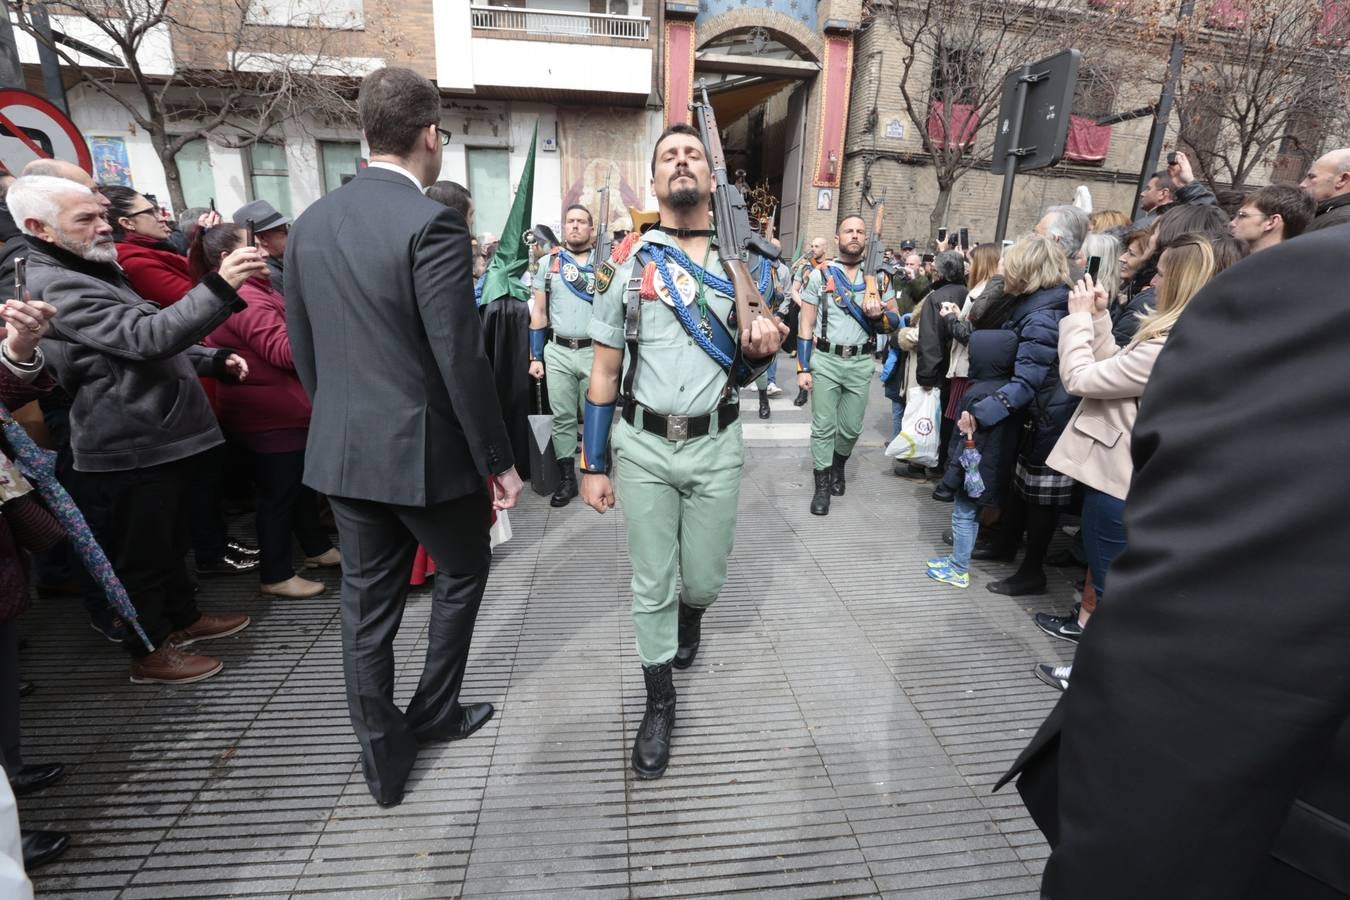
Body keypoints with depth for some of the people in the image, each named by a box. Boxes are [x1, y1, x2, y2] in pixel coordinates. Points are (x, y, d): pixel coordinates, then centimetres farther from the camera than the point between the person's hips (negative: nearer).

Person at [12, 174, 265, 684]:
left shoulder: (96, 271, 17)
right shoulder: (55, 285, -17)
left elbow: (146, 343, 24)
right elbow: (148, 336, -31)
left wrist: (213, 360, 9)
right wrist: (220, 286, -38)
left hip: (160, 436, 10)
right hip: (129, 449, -10)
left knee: (170, 539, 22)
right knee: (139, 552, 4)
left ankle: (183, 617, 39)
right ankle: (150, 653, 20)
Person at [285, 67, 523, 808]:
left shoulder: (310, 223, 7)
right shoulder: (431, 223, -16)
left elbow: (302, 349, 11)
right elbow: (460, 359, -19)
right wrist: (497, 459, -11)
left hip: (341, 450, 7)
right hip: (425, 448, -6)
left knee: (366, 602, 15)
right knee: (462, 572, 19)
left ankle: (382, 757, 30)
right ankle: (432, 712, 35)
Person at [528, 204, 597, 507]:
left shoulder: (605, 263, 5)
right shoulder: (548, 262, 8)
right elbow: (539, 312, 9)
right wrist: (536, 356, 5)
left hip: (595, 350, -1)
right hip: (557, 352, 1)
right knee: (562, 417, 4)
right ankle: (566, 478, 14)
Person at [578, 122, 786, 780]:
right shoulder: (628, 263, 1)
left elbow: (744, 371, 12)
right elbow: (605, 369, 2)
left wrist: (761, 350, -14)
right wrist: (594, 465, 0)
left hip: (715, 447, 1)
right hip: (642, 447, -1)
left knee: (703, 578, 13)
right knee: (651, 585, 7)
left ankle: (691, 613, 51)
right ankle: (659, 703, 29)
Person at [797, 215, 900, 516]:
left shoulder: (878, 278, 8)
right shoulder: (820, 274, 2)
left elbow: (895, 322, 11)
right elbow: (806, 325, 1)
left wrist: (878, 315, -14)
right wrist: (803, 368, -5)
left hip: (861, 363, 2)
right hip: (825, 360, -2)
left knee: (851, 428, 11)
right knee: (823, 427, 1)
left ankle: (838, 465, 40)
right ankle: (822, 486, 12)